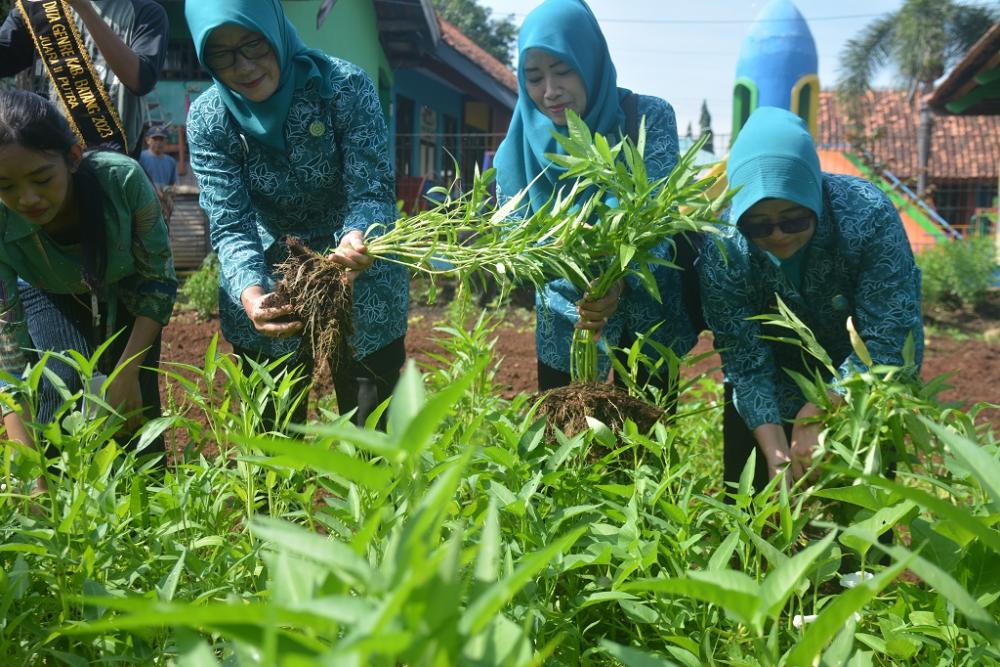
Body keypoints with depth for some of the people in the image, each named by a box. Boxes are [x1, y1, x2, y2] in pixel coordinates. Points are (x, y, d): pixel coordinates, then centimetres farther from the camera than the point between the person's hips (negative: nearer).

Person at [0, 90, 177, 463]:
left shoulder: (122, 178, -37)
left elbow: (160, 280, -22)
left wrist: (128, 372, -25)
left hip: (127, 290, 0)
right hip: (50, 297, 0)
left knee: (137, 404, -7)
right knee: (67, 381, -22)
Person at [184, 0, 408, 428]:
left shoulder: (344, 86, -18)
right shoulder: (208, 120, -13)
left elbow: (373, 192, -21)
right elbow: (230, 226, -17)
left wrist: (357, 238, -44)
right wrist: (250, 292, -37)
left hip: (362, 283, -1)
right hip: (268, 282, 2)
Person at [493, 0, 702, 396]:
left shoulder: (648, 118, -14)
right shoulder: (522, 144, -10)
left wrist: (620, 281, -42)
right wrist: (576, 307, -29)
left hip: (647, 311, -1)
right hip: (566, 318, 1)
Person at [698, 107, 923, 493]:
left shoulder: (868, 216, -29)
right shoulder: (722, 253, -26)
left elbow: (890, 340, -28)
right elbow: (747, 363, -22)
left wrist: (818, 414, -34)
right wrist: (776, 452, -33)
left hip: (859, 391, -1)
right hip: (775, 390, 1)